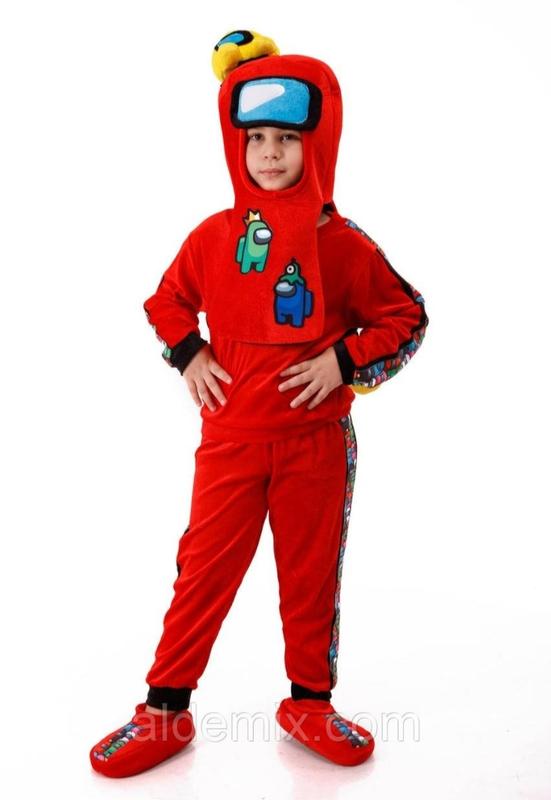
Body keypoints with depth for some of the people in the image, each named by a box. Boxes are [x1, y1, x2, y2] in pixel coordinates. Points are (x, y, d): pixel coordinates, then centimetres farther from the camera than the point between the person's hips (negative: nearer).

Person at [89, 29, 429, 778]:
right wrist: (189, 355, -2)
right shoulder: (215, 236, 0)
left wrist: (346, 361, -12)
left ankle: (311, 702, 31)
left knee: (312, 575, 11)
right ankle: (165, 710, 21)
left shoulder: (344, 243, -5)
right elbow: (166, 301, 14)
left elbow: (408, 318, 1)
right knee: (203, 570, 6)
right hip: (231, 436, 1)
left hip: (316, 441, 0)